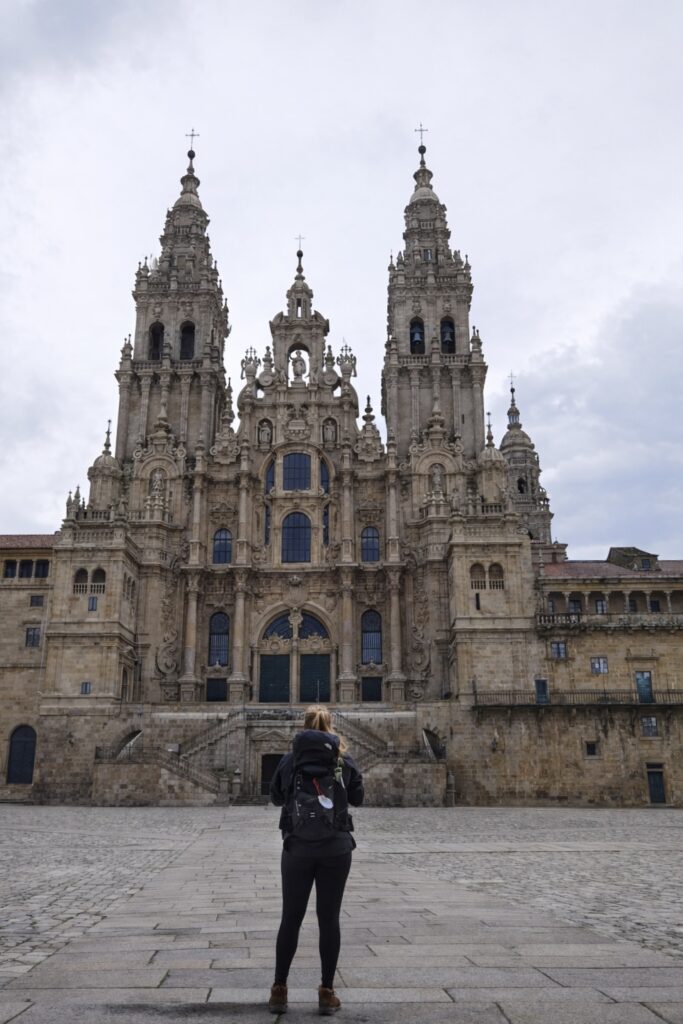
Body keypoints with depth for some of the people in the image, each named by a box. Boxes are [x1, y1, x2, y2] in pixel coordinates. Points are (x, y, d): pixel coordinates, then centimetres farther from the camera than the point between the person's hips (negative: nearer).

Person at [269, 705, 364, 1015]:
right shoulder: (344, 759, -2)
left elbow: (275, 797, 9)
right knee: (329, 919, 7)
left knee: (290, 918, 10)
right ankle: (327, 993, 11)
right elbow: (358, 798, 11)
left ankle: (279, 990, 16)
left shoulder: (290, 760, -3)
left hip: (297, 847, 0)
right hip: (336, 849, 0)